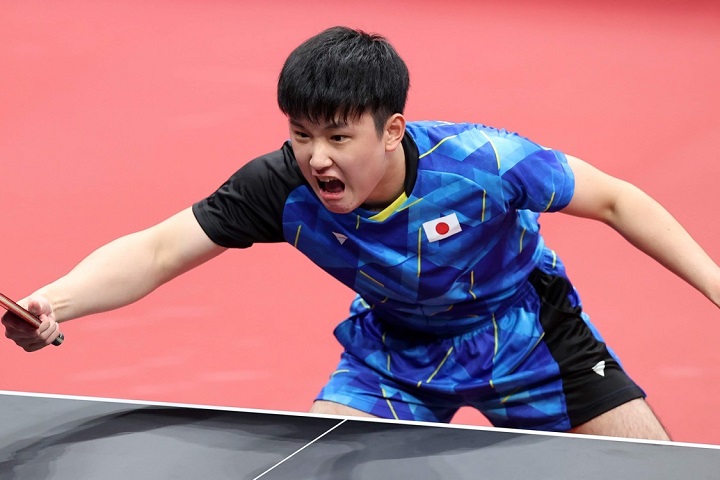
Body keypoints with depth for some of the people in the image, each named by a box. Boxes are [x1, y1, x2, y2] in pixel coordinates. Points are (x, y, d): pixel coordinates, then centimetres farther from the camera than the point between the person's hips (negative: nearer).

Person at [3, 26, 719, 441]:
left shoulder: (481, 163, -35)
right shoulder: (285, 186, -30)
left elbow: (616, 201, -21)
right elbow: (157, 250, -32)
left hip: (524, 332, -1)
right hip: (397, 350, 2)